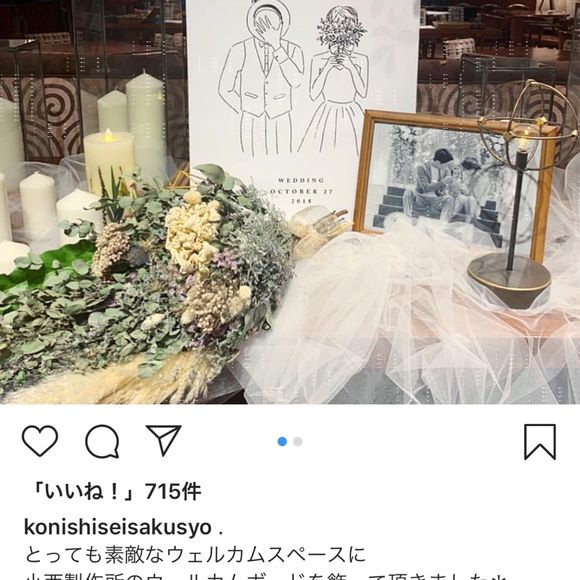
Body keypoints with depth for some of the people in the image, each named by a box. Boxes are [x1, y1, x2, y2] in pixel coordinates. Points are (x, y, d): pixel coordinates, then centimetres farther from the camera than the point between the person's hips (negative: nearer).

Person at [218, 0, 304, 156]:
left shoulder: (293, 50, -2)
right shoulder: (240, 50, -5)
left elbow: (296, 81, -22)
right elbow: (225, 89, 3)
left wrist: (277, 46, -25)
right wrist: (245, 112, 1)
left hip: (280, 126, 1)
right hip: (251, 126, 0)